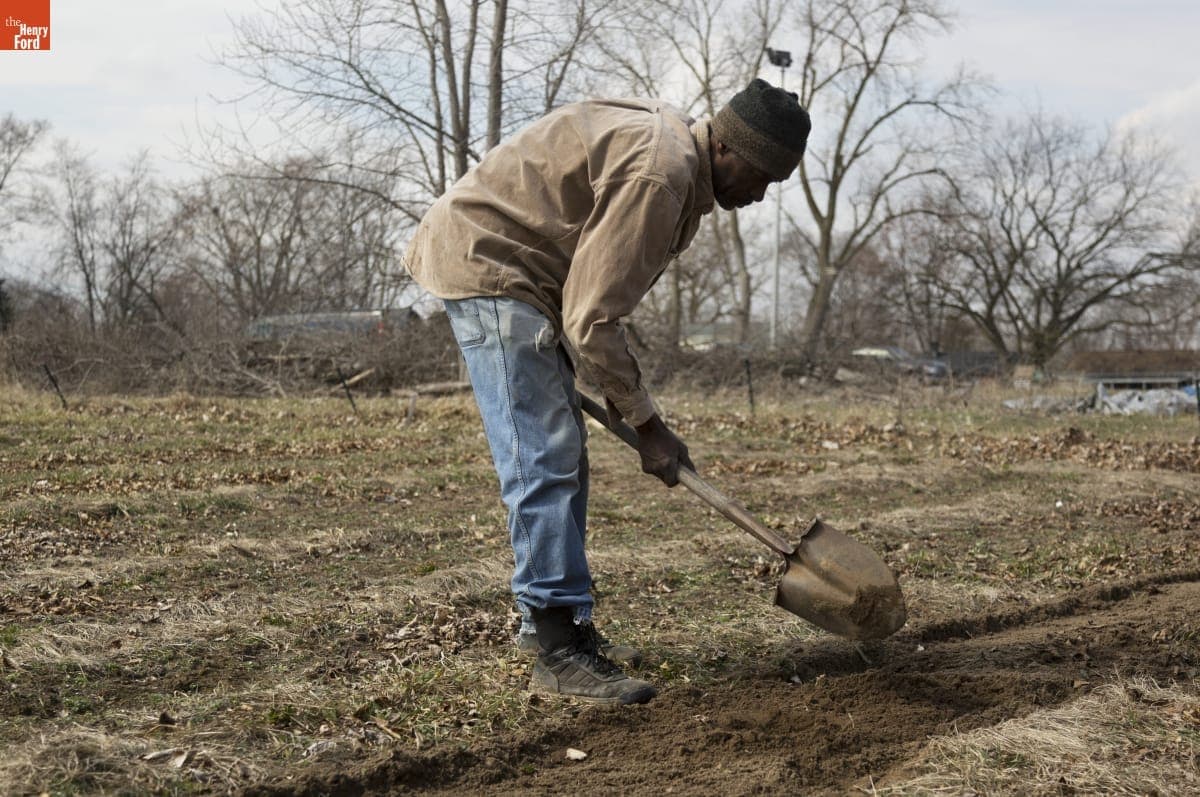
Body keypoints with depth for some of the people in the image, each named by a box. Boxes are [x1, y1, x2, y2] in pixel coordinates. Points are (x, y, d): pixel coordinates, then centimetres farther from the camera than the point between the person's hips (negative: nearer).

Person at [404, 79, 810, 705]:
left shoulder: (672, 145, 8)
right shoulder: (658, 173, -24)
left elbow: (595, 295, 16)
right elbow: (591, 318, -25)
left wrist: (619, 392, 17)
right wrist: (646, 424, -16)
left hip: (517, 272, 11)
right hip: (484, 262, -11)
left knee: (563, 455, 13)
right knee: (544, 457, -14)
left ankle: (548, 618, 23)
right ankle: (558, 651, -12)